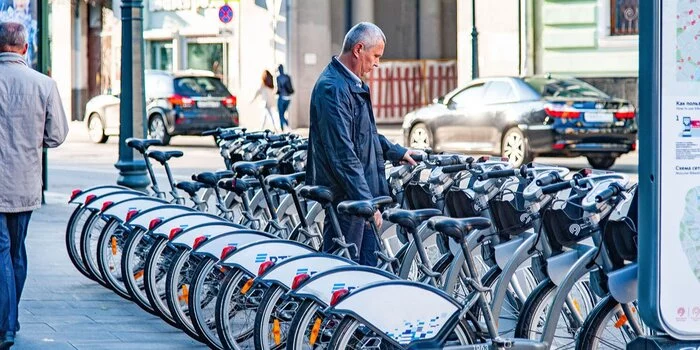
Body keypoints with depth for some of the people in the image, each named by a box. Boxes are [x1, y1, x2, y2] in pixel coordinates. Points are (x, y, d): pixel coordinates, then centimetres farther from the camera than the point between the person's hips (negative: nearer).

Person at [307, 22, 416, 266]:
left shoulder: (353, 85, 15)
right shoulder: (333, 88, -19)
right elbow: (342, 153, -24)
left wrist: (397, 153, 35)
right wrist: (366, 200, -26)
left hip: (363, 191, 11)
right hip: (345, 196, -11)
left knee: (368, 265, 12)